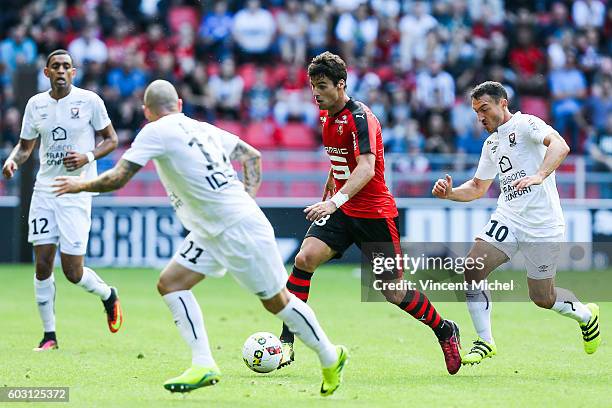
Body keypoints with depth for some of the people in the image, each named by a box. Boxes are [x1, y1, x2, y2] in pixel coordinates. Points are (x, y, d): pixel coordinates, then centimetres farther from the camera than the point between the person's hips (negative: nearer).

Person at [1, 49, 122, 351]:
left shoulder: (89, 100, -3)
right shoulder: (36, 104, 7)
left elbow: (111, 140, 3)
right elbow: (25, 146, 15)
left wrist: (88, 157, -15)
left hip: (77, 192, -4)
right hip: (44, 190, 4)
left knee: (72, 272, -7)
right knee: (42, 265, -3)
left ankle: (108, 295, 26)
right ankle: (49, 335, 8)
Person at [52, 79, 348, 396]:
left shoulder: (156, 132, -11)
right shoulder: (202, 129, 13)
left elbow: (116, 179, -14)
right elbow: (252, 156, 21)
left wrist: (80, 185, 3)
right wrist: (247, 197, 17)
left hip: (240, 228, -9)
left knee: (276, 301, 2)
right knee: (170, 284, 2)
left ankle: (330, 358, 17)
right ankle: (203, 365, -3)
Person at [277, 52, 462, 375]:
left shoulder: (359, 118, -19)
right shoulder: (326, 116, 8)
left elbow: (367, 168, -32)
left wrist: (336, 200, -44)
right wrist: (327, 191, 31)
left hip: (375, 213, -7)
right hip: (341, 210, 7)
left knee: (393, 293, 0)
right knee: (305, 258, -17)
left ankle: (445, 331, 25)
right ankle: (286, 343, -16)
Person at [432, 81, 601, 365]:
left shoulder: (525, 124, -9)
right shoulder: (491, 144, 16)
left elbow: (560, 146, -27)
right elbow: (478, 187, 25)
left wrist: (539, 176, -43)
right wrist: (449, 193, 5)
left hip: (543, 226, -6)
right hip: (507, 220, 7)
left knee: (542, 298, 3)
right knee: (472, 270, -15)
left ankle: (586, 315, 35)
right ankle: (485, 342, -3)